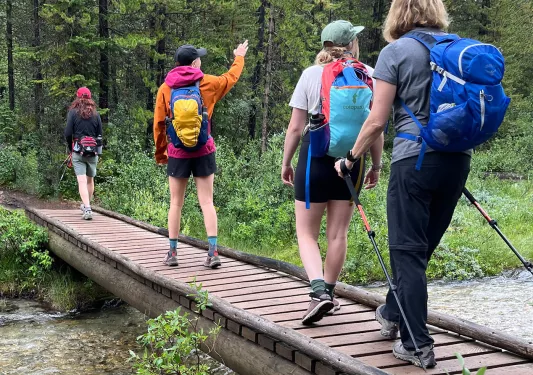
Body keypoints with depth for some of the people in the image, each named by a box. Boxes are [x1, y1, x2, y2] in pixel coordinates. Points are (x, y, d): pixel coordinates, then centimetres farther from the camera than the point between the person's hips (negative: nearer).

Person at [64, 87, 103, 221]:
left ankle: (87, 209, -17)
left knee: (82, 181, -5)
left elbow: (68, 133, -6)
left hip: (78, 151, -3)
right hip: (93, 152, 3)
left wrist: (70, 148, 9)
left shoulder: (73, 112, -3)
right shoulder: (96, 114, 5)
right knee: (90, 180, 18)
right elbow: (100, 135, 5)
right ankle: (86, 206, 31)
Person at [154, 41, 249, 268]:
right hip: (204, 151, 0)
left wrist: (160, 152, 16)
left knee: (176, 203, 9)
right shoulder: (208, 83, 0)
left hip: (177, 153, 0)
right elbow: (231, 77, 20)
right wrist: (239, 57, 40)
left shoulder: (165, 89, 0)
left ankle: (172, 253, 12)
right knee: (207, 202, 2)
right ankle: (213, 252, -4)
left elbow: (158, 124, 4)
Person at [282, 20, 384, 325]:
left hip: (315, 157, -2)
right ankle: (328, 293, 22)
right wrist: (376, 165, 12)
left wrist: (286, 162, 9)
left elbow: (295, 127, -2)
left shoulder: (311, 74, -1)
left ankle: (319, 291, -13)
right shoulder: (368, 75, 1)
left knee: (306, 233, 6)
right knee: (338, 233, 13)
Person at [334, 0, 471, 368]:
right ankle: (393, 313, 37)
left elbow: (377, 121, -7)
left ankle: (418, 345, 3)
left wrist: (352, 158, 5)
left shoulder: (396, 51, -4)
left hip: (415, 158, -6)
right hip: (458, 158, 6)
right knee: (422, 246, 18)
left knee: (408, 251, 2)